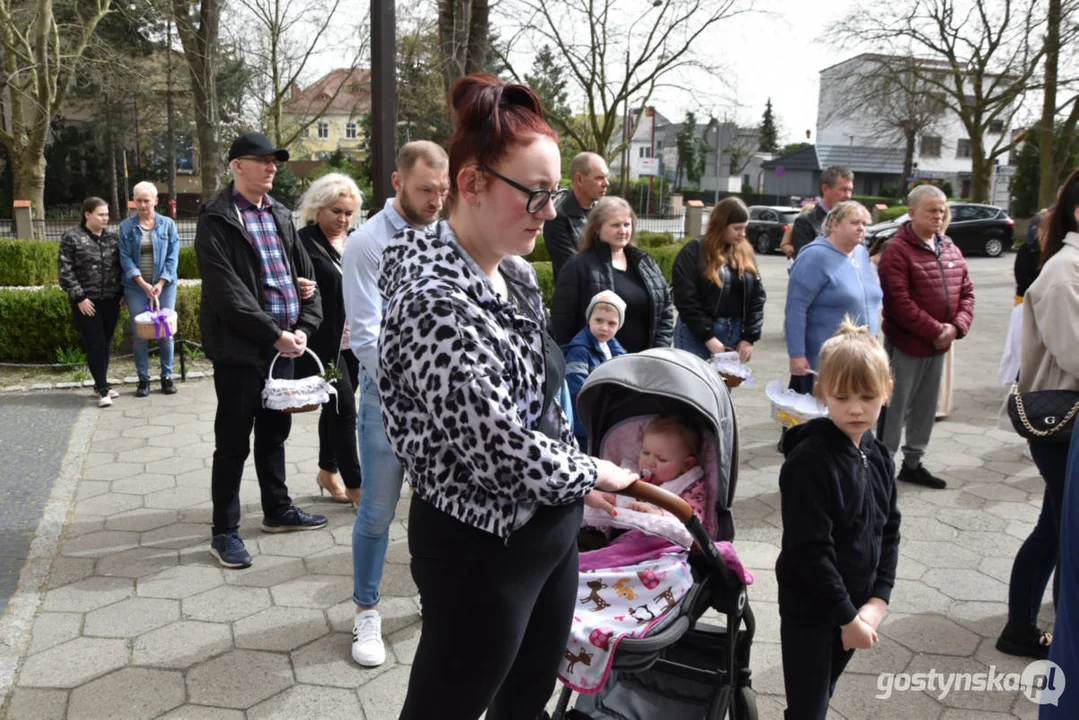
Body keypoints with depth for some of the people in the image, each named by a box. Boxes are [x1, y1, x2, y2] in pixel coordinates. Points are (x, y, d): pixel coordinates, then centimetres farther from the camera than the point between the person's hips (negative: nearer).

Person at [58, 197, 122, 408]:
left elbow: (121, 266, 13)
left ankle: (101, 384, 21)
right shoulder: (72, 238, -6)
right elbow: (65, 272, -8)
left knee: (106, 343, 10)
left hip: (110, 300, 4)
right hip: (86, 301, -4)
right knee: (95, 344, -3)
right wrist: (79, 297, -13)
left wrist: (123, 293, 8)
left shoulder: (112, 236, 7)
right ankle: (102, 388, 1)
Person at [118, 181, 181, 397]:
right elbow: (125, 258, -3)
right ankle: (143, 379, 11)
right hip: (136, 287, 0)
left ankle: (167, 376, 12)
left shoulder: (167, 225, 3)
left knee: (165, 331, 0)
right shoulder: (126, 227, 3)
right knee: (139, 334, 1)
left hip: (164, 285, 0)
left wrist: (161, 283, -11)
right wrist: (143, 283, -14)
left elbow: (172, 257, 0)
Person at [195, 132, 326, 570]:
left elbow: (305, 275, 12)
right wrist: (274, 334, -18)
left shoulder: (280, 216, 13)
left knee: (274, 433, 19)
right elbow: (226, 292, -17)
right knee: (233, 443, 2)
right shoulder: (216, 221, -9)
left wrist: (304, 327, -2)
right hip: (240, 349, -7)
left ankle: (277, 511, 34)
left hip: (284, 345, 7)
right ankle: (225, 533, 14)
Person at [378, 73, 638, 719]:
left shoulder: (517, 273, 3)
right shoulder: (436, 300, -26)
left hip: (551, 529, 8)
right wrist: (595, 474, -11)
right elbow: (496, 448, -27)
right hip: (482, 549, -8)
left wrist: (576, 488, 9)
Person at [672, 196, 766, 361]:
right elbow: (686, 300, -12)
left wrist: (749, 337, -2)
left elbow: (757, 297, 8)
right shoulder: (693, 252, -6)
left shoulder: (745, 253, 10)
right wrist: (708, 337, -15)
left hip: (735, 336, 5)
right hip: (696, 335, -5)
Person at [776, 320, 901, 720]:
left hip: (853, 604, 7)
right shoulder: (809, 461, -22)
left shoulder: (879, 457, 1)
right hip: (810, 610, -6)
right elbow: (810, 550, -23)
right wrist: (847, 616, -16)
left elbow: (889, 533, 6)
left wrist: (877, 602, -4)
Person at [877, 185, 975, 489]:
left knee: (926, 409, 15)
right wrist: (936, 330, -18)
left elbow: (966, 292, 11)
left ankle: (913, 463, 28)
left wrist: (957, 327, -6)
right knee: (894, 409, -1)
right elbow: (899, 302, -20)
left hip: (939, 346, 7)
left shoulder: (951, 250, 10)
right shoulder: (897, 250, -13)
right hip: (905, 344, -7)